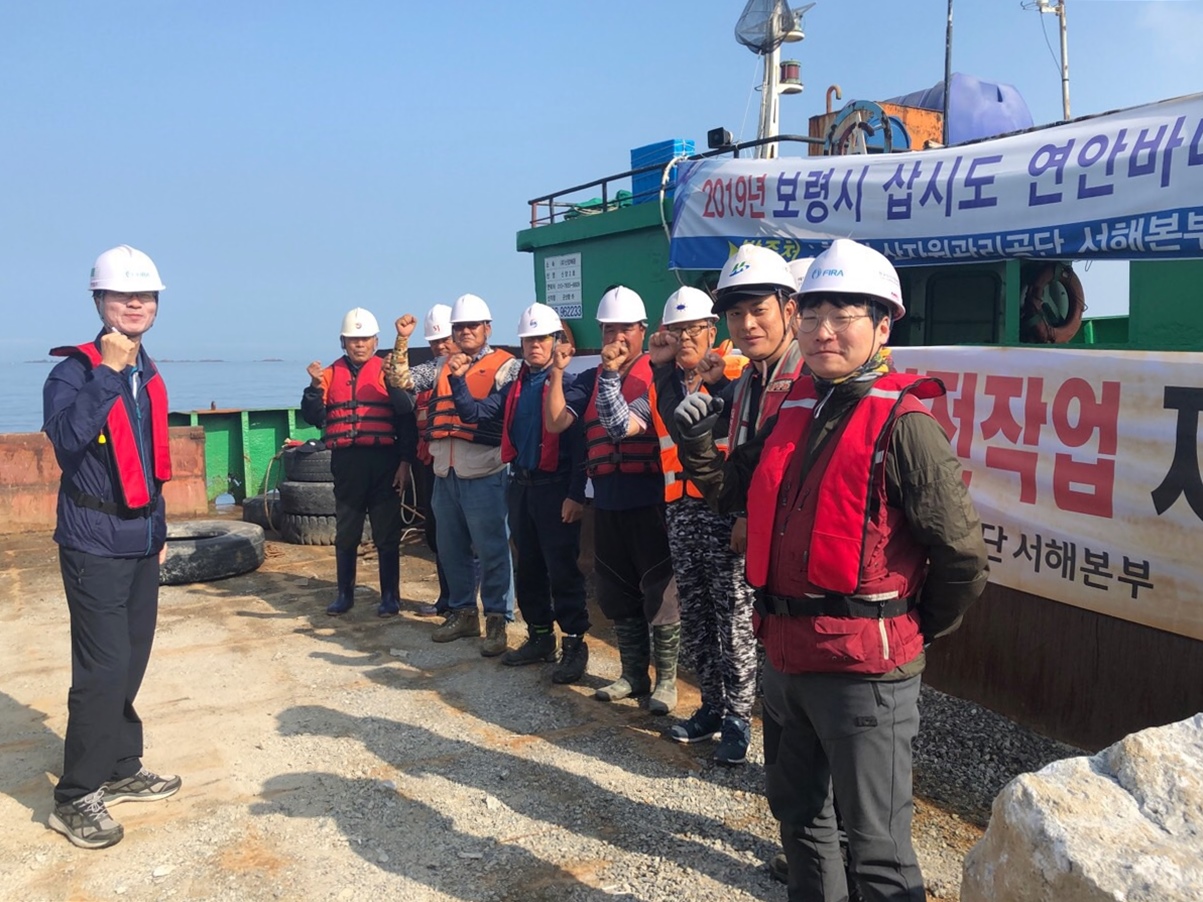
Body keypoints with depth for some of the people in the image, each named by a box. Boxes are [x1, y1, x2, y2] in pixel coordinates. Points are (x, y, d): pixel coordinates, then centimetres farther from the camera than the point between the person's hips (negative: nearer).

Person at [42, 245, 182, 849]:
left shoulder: (148, 378, 13)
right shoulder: (74, 370, -9)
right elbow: (66, 434, -29)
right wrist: (108, 371, -27)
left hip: (141, 543, 7)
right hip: (95, 544, -7)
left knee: (131, 662, 13)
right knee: (103, 669, -7)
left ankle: (122, 770, 27)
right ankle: (76, 798, 6)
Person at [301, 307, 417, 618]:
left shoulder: (388, 372, 2)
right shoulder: (331, 374, 10)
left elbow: (406, 420, -1)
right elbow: (313, 417, 4)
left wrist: (405, 461, -7)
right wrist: (315, 387, -12)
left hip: (383, 463, -3)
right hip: (346, 464, 3)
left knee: (387, 535, 4)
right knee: (345, 534, 11)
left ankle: (390, 596, 14)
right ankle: (344, 594, 24)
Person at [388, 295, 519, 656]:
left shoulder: (505, 365, -1)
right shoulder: (442, 367, 15)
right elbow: (400, 380, 10)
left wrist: (462, 379, -16)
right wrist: (402, 341, 1)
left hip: (485, 474, -6)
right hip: (445, 474, 6)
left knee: (492, 551, -1)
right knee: (451, 548, 14)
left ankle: (497, 619, 10)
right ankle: (463, 612, 28)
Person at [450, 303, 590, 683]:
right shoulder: (515, 388, 13)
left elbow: (579, 442, -13)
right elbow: (475, 413, 8)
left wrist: (576, 494, -18)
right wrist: (457, 380, -6)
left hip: (555, 487, -7)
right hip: (521, 485, 7)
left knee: (562, 569, -3)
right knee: (529, 567, 14)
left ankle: (575, 644, 7)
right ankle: (540, 637, 27)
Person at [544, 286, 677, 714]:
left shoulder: (656, 375, -5)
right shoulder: (590, 379, 12)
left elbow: (625, 425, -16)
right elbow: (555, 422, 0)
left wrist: (612, 372, -17)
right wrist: (556, 372, -7)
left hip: (650, 499, -6)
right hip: (607, 502, 6)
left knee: (659, 592, 2)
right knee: (617, 594, 15)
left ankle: (666, 678, 17)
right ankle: (633, 675, 30)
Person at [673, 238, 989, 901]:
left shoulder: (902, 424, -15)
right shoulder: (794, 410, 7)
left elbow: (962, 554, -13)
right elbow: (734, 492, 17)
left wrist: (923, 630, 0)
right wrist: (696, 441, -1)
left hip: (863, 666, -7)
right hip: (786, 653, 8)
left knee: (877, 848, 6)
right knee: (797, 813, 25)